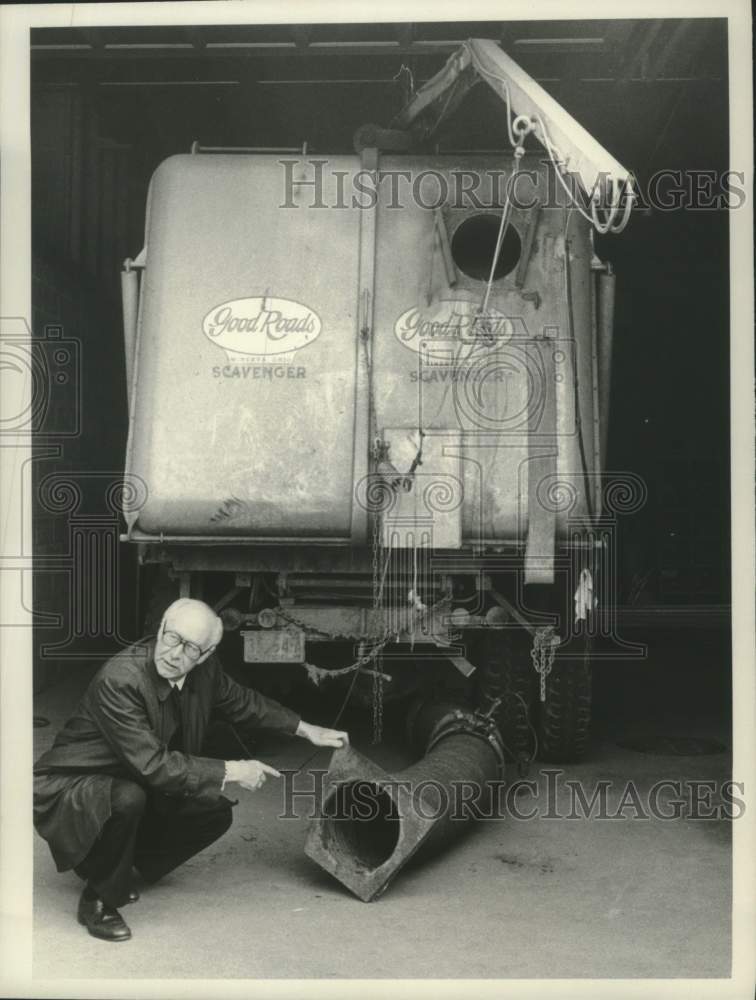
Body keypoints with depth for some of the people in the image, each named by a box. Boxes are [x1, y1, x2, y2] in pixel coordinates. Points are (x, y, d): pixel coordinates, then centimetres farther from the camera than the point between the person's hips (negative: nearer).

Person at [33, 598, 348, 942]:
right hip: (69, 787, -8)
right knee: (127, 799, -37)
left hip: (134, 784, 8)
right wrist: (231, 771, -28)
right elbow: (153, 764, -33)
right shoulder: (118, 679, -32)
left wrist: (305, 729, 14)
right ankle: (98, 901, -10)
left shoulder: (204, 668, -9)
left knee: (215, 812, -1)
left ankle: (104, 863, 13)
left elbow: (239, 700, 12)